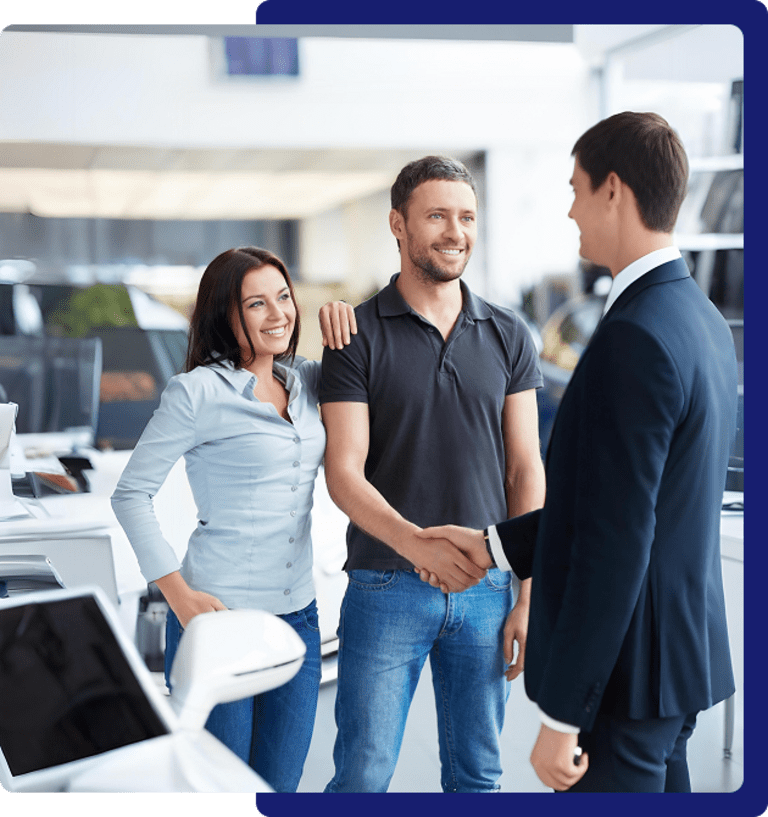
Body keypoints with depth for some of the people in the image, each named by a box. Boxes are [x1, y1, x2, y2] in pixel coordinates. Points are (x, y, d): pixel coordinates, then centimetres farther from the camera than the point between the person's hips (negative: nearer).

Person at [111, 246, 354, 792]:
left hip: (298, 618, 6)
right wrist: (179, 594, -13)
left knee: (279, 785, 13)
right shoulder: (198, 392, -9)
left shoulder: (305, 380, 8)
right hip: (215, 617, -5)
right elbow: (131, 494, -6)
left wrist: (349, 323, 4)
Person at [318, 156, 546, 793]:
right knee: (363, 774, 3)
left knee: (477, 774, 13)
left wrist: (530, 595, -1)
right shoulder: (358, 337, -4)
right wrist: (417, 544, -26)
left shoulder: (508, 337, 5)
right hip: (386, 589, -3)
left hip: (486, 588, 3)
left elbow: (525, 471, 5)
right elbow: (344, 473, -10)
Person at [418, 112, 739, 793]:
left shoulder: (634, 336, -23)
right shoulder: (702, 321, 8)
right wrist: (496, 545, 13)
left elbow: (615, 543, -25)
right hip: (682, 650, 10)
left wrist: (562, 718, -20)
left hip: (622, 669, -10)